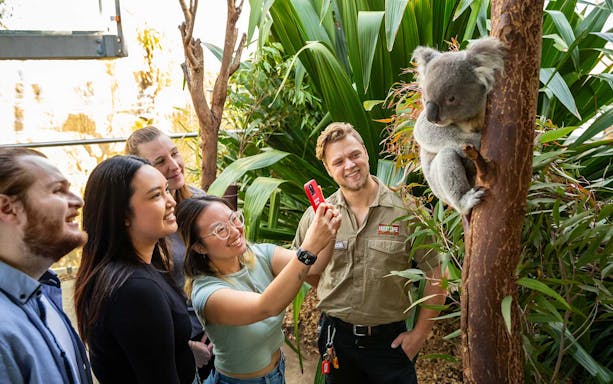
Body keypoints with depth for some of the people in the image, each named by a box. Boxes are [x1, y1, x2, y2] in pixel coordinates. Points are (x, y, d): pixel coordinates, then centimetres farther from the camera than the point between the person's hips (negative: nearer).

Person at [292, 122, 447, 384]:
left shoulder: (406, 210, -11)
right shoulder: (316, 215, -5)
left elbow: (435, 275, -6)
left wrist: (420, 333, -5)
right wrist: (328, 299, 4)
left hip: (390, 339, -2)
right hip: (336, 337, 2)